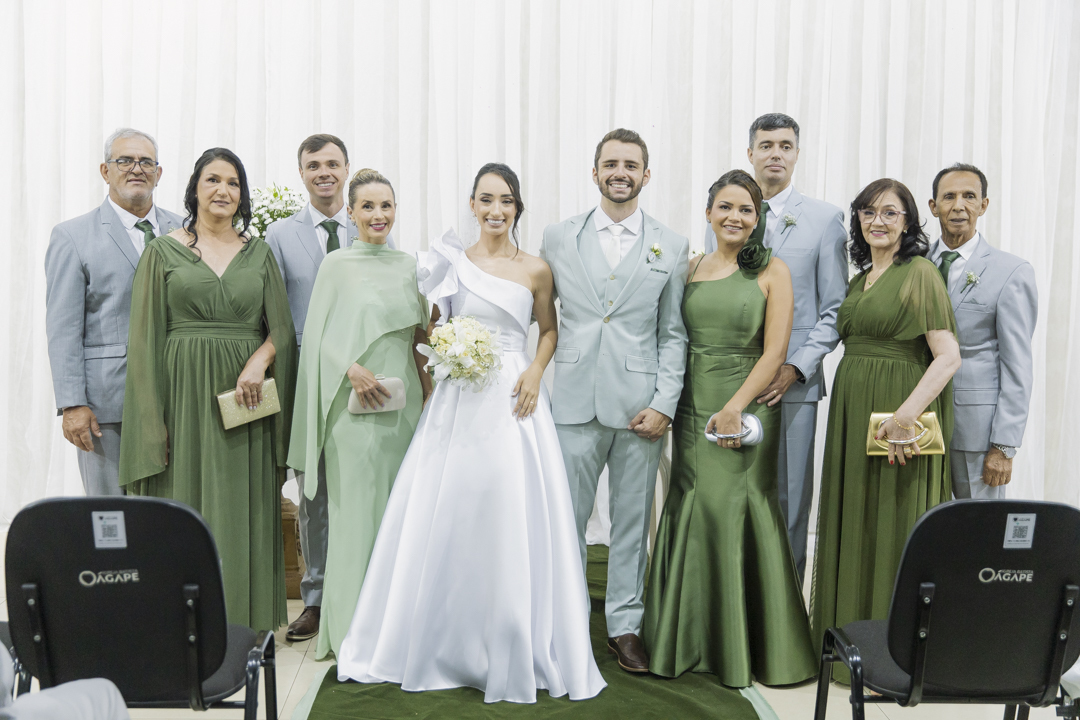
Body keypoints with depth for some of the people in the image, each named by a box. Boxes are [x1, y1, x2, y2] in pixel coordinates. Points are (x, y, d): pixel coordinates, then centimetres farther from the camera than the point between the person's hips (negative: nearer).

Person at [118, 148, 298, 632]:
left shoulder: (259, 254, 11)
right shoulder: (163, 250, 4)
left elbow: (282, 328, 8)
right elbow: (146, 338, 0)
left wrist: (260, 359, -15)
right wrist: (152, 419, -7)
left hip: (245, 397, 2)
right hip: (185, 396, -2)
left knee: (243, 512, 5)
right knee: (185, 505, 1)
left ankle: (244, 625, 15)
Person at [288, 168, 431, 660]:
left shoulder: (408, 266, 12)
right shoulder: (336, 266, -1)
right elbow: (318, 335, -3)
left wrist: (429, 394, 9)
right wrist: (352, 369, -17)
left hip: (404, 402, 5)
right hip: (355, 403, -4)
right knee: (357, 506, -2)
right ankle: (353, 628, 10)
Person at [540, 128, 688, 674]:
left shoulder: (672, 247, 6)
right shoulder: (557, 238, 7)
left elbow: (673, 335, 4)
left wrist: (665, 404, -4)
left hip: (640, 405, 0)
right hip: (574, 400, 0)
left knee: (632, 520, 9)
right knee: (565, 519, 5)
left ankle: (625, 624, 23)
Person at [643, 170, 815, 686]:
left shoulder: (771, 272, -1)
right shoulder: (691, 268, 10)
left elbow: (774, 351, -8)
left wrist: (735, 407, -17)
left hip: (746, 409, -4)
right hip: (691, 406, 4)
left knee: (736, 515, 0)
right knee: (691, 515, 7)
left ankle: (745, 646, 17)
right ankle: (691, 639, 23)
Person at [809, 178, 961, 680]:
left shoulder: (919, 273, -9)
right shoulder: (860, 279, 15)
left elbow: (949, 355, -16)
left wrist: (907, 413, -27)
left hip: (899, 418, -7)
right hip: (851, 413, 8)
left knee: (893, 524, 0)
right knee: (853, 522, 13)